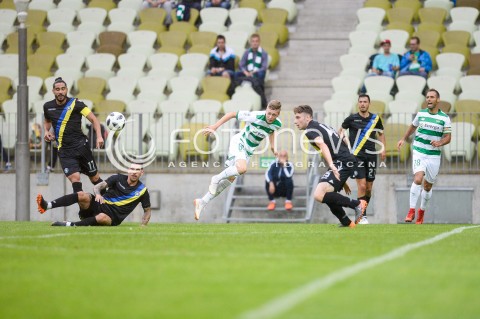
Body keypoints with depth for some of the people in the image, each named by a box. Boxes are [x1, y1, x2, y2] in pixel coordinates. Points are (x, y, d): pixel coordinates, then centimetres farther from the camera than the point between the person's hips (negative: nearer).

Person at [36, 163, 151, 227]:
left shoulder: (142, 190, 4)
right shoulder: (118, 178, 6)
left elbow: (147, 210, 15)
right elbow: (97, 187, 0)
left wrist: (143, 225, -1)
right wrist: (98, 194, -24)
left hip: (113, 219, -2)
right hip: (101, 204, 2)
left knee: (102, 217, -41)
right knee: (82, 195, -27)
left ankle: (69, 225, -41)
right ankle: (47, 205, -39)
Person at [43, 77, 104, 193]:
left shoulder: (75, 104, -5)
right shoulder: (48, 106, 6)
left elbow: (93, 119, -3)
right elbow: (47, 121, 28)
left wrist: (99, 136, -17)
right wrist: (46, 131, 6)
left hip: (81, 145, -1)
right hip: (64, 151, 1)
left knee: (95, 178, 5)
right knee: (74, 178, -18)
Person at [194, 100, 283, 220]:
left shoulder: (277, 124, -8)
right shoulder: (255, 116, -25)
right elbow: (232, 114, -14)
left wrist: (273, 145, 10)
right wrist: (215, 126, -14)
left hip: (248, 151, 6)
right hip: (238, 143, -6)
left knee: (230, 179, 1)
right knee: (242, 168, -35)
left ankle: (202, 202, 6)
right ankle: (216, 179, -11)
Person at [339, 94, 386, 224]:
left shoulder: (375, 118, 7)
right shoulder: (352, 118, -2)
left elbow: (381, 134, 20)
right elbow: (341, 130, 14)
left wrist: (383, 149, 9)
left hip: (371, 155, 4)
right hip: (357, 155, -4)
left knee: (369, 188, 6)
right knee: (362, 185, -14)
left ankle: (362, 212, 23)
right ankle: (362, 216, -8)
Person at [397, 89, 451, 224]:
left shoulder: (445, 118, -2)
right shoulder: (421, 114, 3)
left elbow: (448, 137, -2)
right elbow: (412, 126, 22)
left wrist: (439, 143, -21)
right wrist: (403, 139, 17)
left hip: (434, 155, 1)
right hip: (419, 152, -1)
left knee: (428, 186, 10)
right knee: (417, 179, -21)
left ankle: (422, 211, 32)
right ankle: (411, 211, -18)